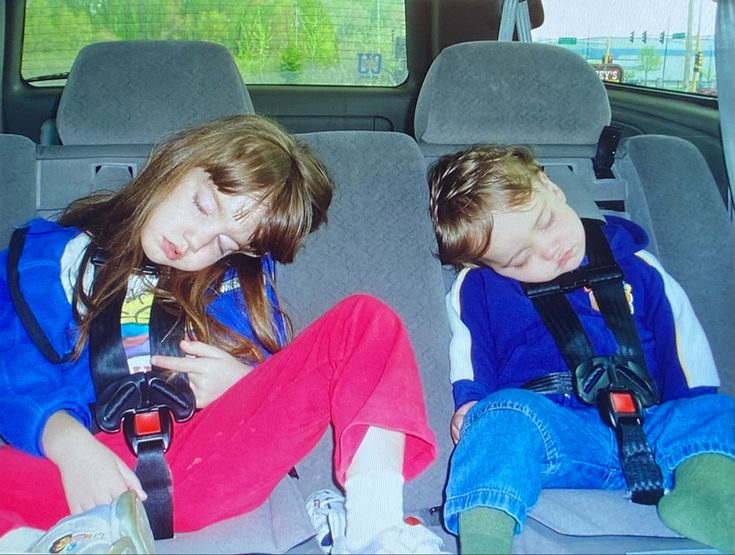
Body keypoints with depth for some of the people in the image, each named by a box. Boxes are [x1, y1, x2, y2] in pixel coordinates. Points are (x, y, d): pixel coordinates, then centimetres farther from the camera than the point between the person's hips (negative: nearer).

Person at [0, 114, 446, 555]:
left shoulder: (238, 275, 19)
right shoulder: (52, 255, 12)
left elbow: (283, 378, 17)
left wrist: (242, 381, -7)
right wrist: (71, 446, -21)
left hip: (216, 460, 3)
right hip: (99, 466, -2)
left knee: (366, 320, -10)